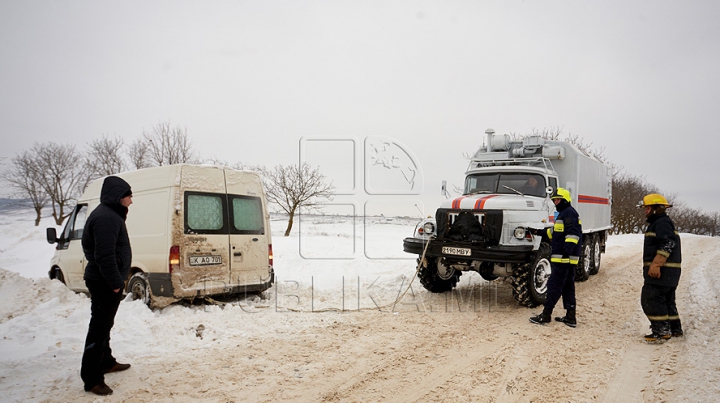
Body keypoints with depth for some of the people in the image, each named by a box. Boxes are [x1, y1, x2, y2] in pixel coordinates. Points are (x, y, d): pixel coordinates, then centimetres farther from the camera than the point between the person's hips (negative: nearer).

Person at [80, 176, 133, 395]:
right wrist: (115, 282, -22)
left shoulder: (110, 214, 13)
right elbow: (105, 255, -28)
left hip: (103, 281, 11)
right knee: (99, 328, -6)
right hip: (105, 283, -11)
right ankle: (92, 378, 0)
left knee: (103, 325, 22)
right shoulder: (106, 218, -21)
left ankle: (106, 362, 38)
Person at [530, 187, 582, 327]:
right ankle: (570, 317, 17)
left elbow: (573, 233, -23)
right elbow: (555, 231, 28)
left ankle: (545, 315, -2)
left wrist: (567, 250, -29)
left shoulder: (569, 213, -12)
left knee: (554, 285, -6)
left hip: (564, 258, -11)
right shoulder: (563, 213, 20)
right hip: (566, 258, 11)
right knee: (567, 287, 12)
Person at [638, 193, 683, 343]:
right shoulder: (658, 223, 21)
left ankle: (661, 331, -8)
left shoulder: (662, 223, -14)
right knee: (667, 300, 19)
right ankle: (675, 329, 28)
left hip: (660, 271, -11)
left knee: (651, 299, -10)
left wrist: (656, 265, -30)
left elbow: (668, 245, -26)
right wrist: (654, 266, 28)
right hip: (669, 273, 11)